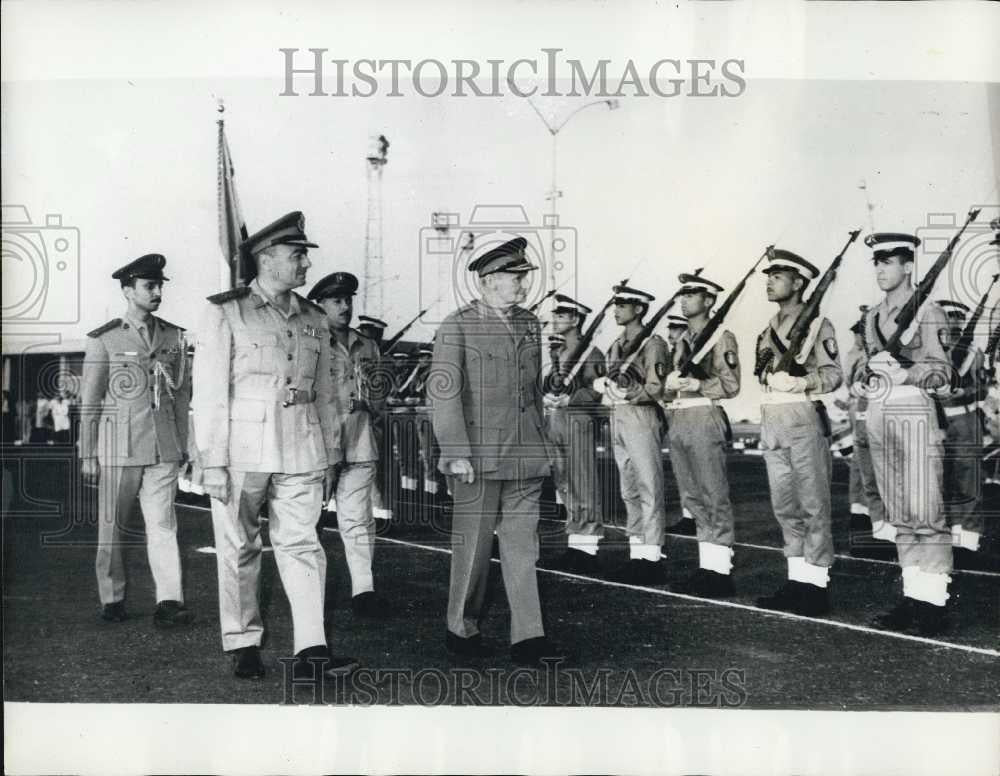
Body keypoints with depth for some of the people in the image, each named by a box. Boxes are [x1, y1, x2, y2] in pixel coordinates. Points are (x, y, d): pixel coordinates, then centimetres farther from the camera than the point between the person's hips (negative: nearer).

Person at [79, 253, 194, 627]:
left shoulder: (174, 337, 9)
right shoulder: (103, 339, -1)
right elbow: (89, 402, 0)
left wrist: (182, 444, 11)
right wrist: (87, 455, -1)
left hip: (163, 448, 2)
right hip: (119, 447, -2)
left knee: (162, 524, -5)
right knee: (112, 527, 7)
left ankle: (169, 602, -7)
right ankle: (112, 601, 19)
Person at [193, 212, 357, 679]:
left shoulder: (314, 321, 11)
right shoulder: (225, 313, -4)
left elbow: (324, 395, 16)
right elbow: (209, 392, -7)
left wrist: (329, 457, 14)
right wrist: (212, 462, -11)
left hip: (301, 450, 4)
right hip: (241, 450, -3)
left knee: (301, 544, -1)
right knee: (239, 549, 7)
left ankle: (311, 651, 1)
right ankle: (242, 646, 20)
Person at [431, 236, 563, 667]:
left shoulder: (531, 325, 12)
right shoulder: (457, 326, -6)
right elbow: (443, 395, -9)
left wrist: (541, 444, 18)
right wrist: (457, 454, -14)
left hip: (526, 457, 5)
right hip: (479, 456, -5)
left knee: (522, 544, 5)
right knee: (473, 546, 5)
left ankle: (528, 637, 9)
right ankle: (462, 630, 21)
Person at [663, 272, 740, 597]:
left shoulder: (721, 337, -2)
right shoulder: (682, 341, 18)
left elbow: (731, 385, -8)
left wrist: (698, 384, -20)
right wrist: (672, 384, 0)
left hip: (704, 418, -7)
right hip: (678, 421, 7)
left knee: (715, 497, -4)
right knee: (693, 497, 9)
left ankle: (720, 571, 0)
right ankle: (706, 567, 16)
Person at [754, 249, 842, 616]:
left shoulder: (816, 323, -3)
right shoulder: (768, 329, 17)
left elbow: (833, 374, -8)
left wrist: (802, 382, -21)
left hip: (803, 419, -7)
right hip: (772, 422, 7)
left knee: (813, 504, -3)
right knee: (784, 505, 9)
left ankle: (817, 584, 2)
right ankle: (797, 579, 17)